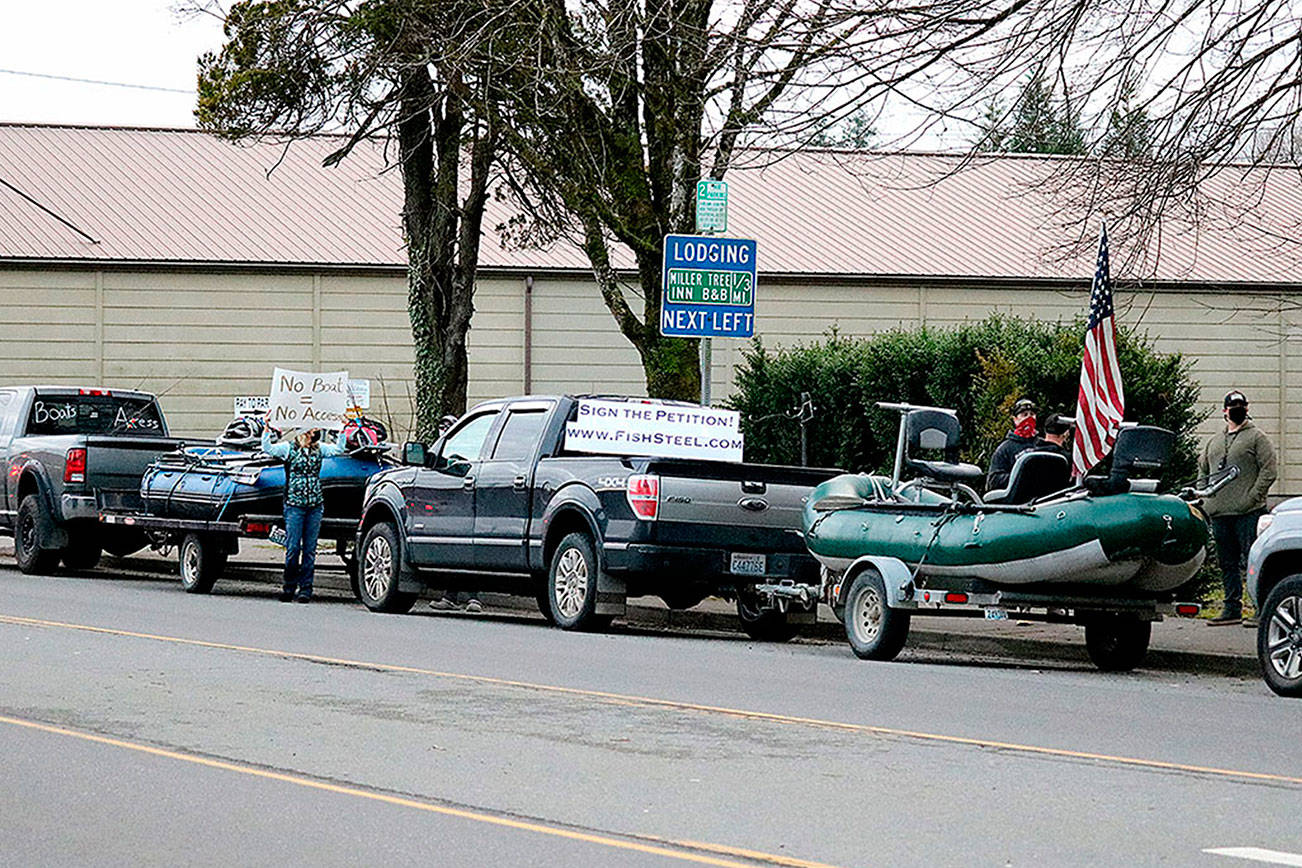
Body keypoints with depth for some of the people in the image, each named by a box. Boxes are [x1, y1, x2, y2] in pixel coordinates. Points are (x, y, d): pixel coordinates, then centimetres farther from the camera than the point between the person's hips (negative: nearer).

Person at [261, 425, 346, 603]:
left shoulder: (319, 449, 12)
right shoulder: (288, 448, 1)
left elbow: (338, 449, 6)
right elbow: (268, 448, -10)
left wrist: (342, 431, -3)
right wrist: (267, 430, -21)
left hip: (315, 504, 3)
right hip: (294, 504, -3)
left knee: (310, 548, 2)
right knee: (293, 547, -4)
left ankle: (305, 588, 6)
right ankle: (289, 585, 9)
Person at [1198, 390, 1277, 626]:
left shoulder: (1257, 438, 1)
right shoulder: (1213, 442, 20)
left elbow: (1268, 471, -6)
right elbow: (1202, 471, 27)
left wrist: (1252, 498, -14)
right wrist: (1204, 495, 10)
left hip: (1248, 514, -6)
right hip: (1219, 514, 6)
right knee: (1227, 564, 10)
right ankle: (1232, 608, 16)